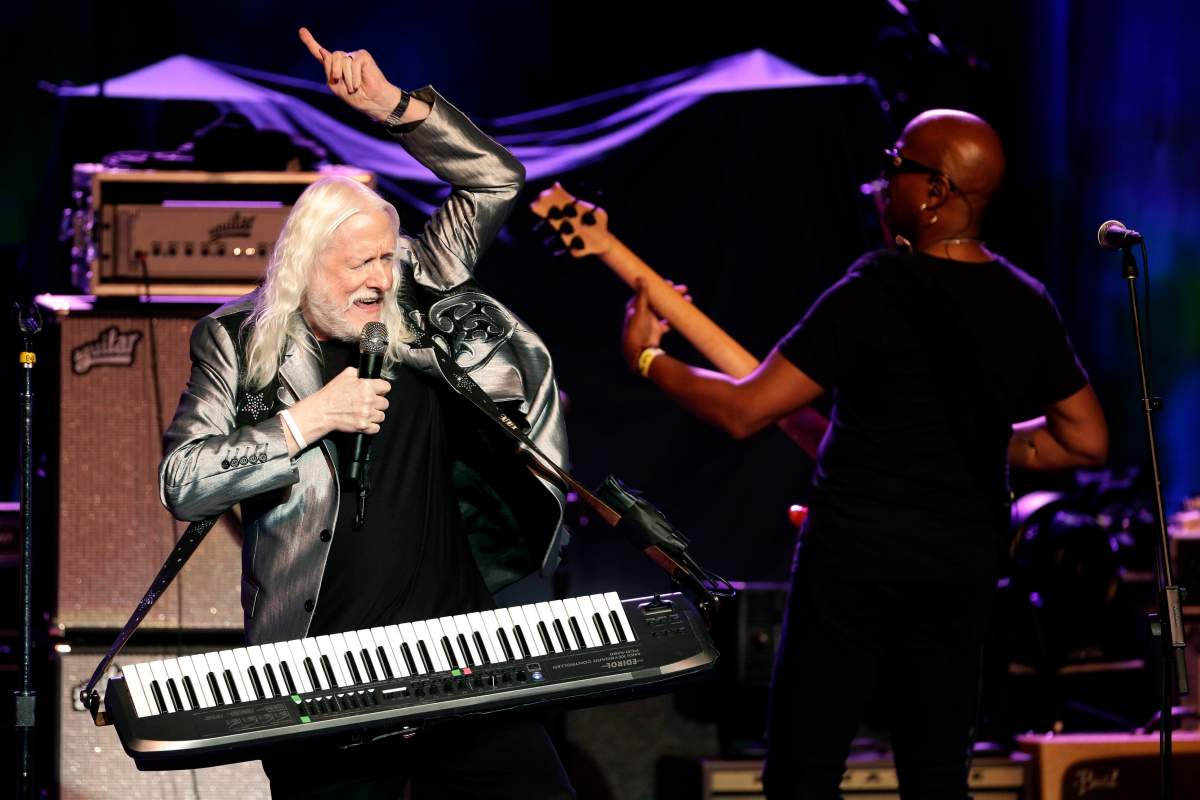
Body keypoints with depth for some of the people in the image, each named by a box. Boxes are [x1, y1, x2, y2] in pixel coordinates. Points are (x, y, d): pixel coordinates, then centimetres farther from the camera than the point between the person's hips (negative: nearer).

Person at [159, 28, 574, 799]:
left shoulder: (413, 304, 8)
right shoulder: (238, 344, 1)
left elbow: (494, 180, 7)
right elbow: (181, 484, -8)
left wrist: (395, 106, -6)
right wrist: (306, 421, -13)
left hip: (456, 642, 3)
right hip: (328, 674, -3)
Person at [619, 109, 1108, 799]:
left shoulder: (877, 294, -15)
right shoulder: (1028, 306, 3)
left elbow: (744, 411, -16)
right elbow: (1087, 441, 11)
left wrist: (647, 359, -1)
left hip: (857, 553, -6)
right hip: (967, 561, 6)